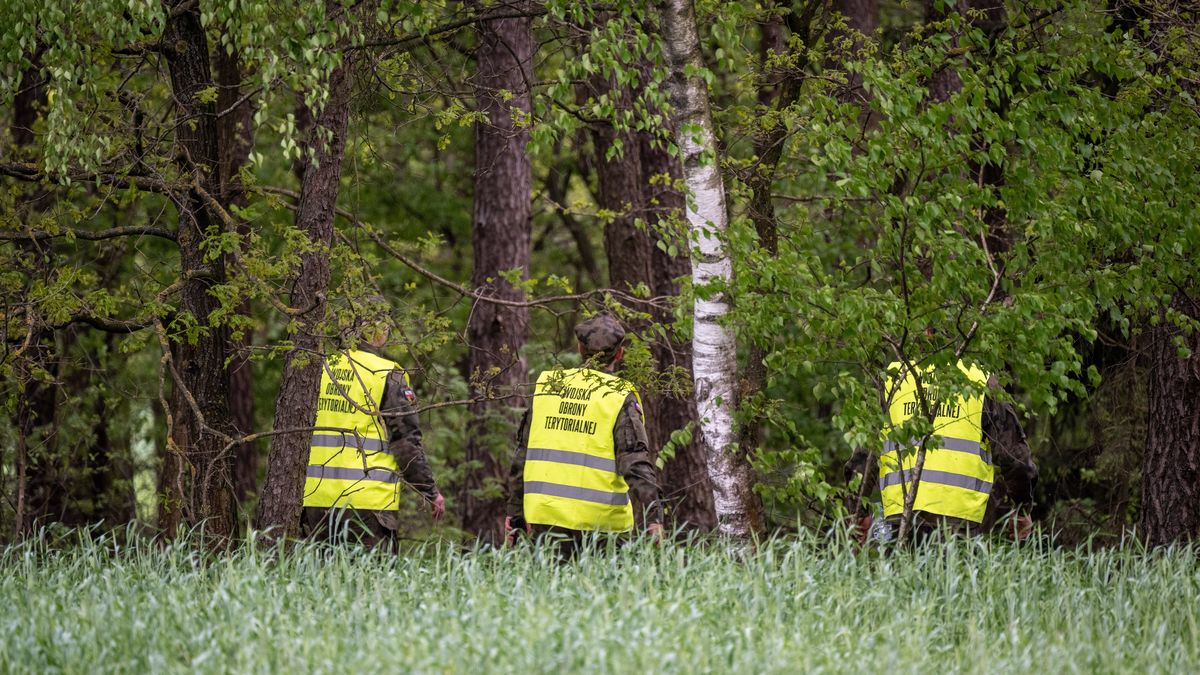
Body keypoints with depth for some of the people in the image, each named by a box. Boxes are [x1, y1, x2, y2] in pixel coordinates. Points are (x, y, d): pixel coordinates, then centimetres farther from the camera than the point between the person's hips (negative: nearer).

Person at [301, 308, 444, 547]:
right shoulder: (387, 375, -6)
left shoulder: (320, 368, 9)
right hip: (368, 500, -5)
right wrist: (431, 492, 3)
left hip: (318, 499, 5)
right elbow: (406, 441, -6)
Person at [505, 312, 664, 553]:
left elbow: (522, 456, 13)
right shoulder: (620, 399, -4)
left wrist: (515, 514, 19)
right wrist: (654, 518, -14)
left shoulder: (546, 388, 10)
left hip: (543, 518, 4)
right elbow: (636, 464, -13)